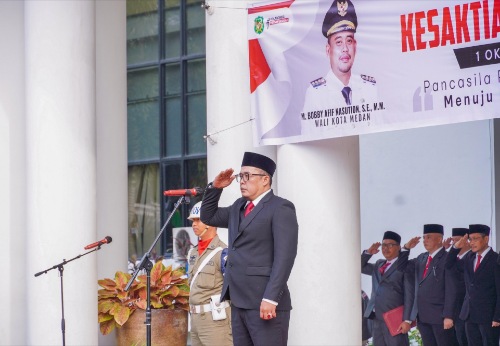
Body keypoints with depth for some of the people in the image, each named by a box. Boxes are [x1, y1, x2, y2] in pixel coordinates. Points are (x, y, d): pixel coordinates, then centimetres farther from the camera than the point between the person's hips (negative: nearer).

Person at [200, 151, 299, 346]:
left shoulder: (280, 208, -6)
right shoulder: (239, 207, 19)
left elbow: (284, 256, -15)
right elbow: (209, 217, 32)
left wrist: (270, 299, -22)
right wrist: (215, 188, 14)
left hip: (265, 304, -8)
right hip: (239, 302, 8)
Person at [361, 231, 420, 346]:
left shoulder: (405, 266, -4)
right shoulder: (378, 265, 19)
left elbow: (409, 295, -9)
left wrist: (407, 320, -16)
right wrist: (368, 252, 6)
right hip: (377, 319, 7)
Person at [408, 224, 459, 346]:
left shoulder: (447, 259, -8)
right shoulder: (421, 258, 16)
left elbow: (451, 290, -13)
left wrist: (448, 316, -17)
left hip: (440, 316, -7)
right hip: (422, 316, 7)